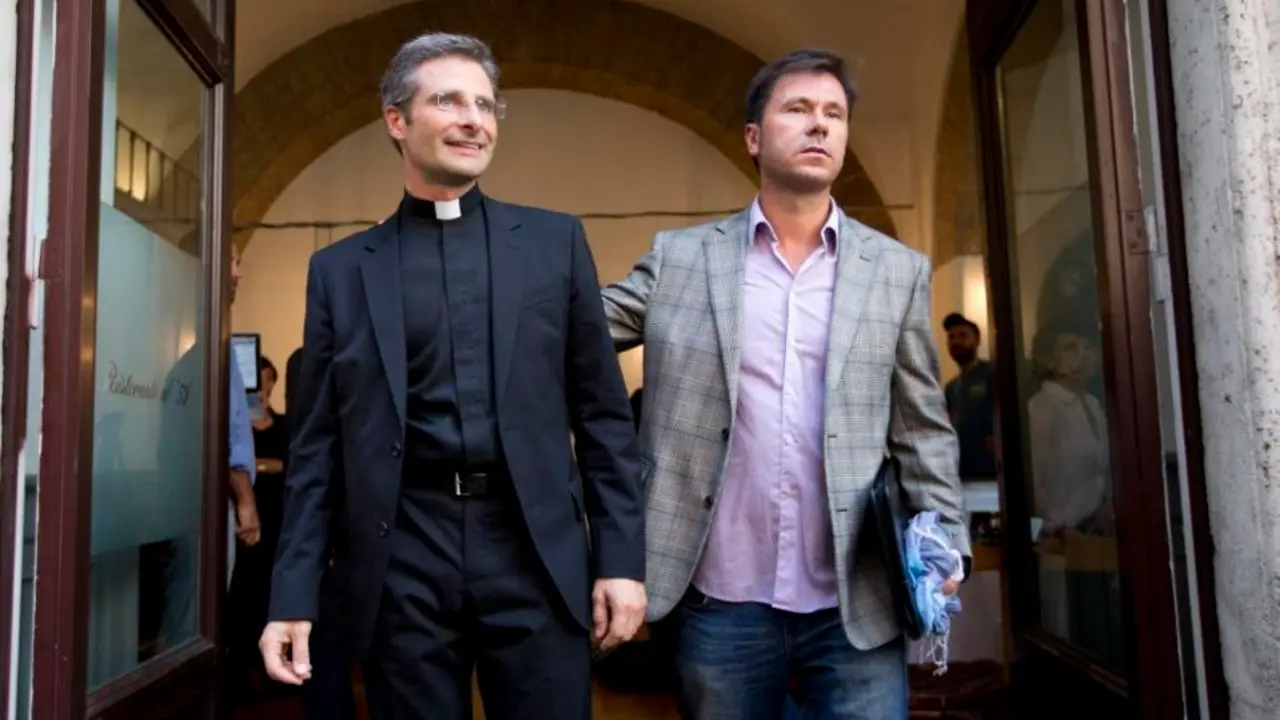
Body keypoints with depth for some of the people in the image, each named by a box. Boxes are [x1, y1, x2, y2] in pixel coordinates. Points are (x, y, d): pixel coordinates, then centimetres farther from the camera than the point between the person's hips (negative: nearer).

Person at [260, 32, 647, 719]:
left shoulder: (555, 241, 6)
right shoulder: (340, 269, 8)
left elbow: (603, 413, 4)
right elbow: (318, 445, 7)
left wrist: (620, 558, -1)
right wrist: (293, 594, 2)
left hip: (536, 555, 0)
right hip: (402, 565, 1)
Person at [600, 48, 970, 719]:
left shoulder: (898, 271, 6)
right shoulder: (679, 258, 3)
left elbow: (923, 431, 7)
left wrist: (945, 542, -2)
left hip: (857, 605, 0)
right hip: (721, 605, 0)